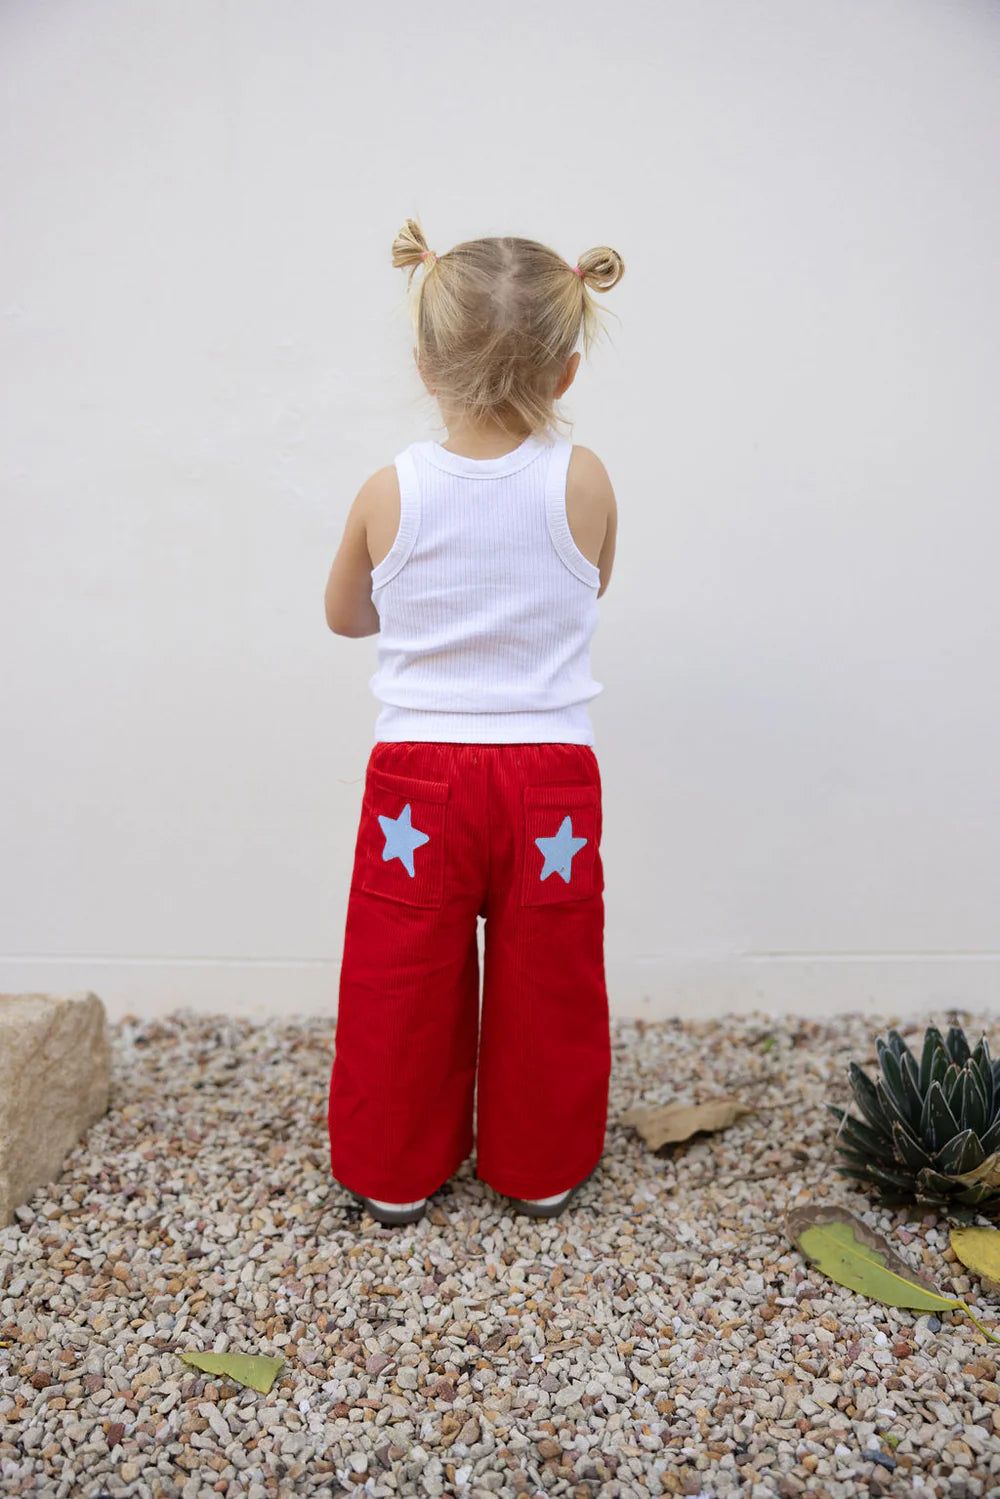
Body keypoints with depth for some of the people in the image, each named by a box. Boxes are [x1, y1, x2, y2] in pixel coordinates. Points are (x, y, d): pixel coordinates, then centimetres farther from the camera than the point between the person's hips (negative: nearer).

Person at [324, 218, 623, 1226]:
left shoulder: (387, 493, -9)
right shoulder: (584, 482, -9)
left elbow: (345, 615, 8)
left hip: (416, 777, 0)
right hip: (550, 777, 1)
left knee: (403, 992, 16)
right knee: (545, 991, 17)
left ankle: (395, 1176, 34)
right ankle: (541, 1171, 36)